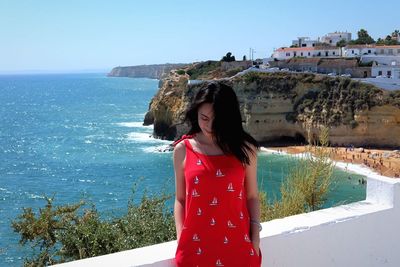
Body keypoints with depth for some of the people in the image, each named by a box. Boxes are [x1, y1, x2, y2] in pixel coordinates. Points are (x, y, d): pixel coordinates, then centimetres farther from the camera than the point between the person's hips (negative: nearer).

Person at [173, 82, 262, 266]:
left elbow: (252, 197, 5)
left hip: (237, 245, 0)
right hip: (195, 247, 0)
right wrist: (180, 241, -2)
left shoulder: (244, 148, 0)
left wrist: (255, 238, -2)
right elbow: (180, 199, 5)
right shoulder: (183, 150, 0)